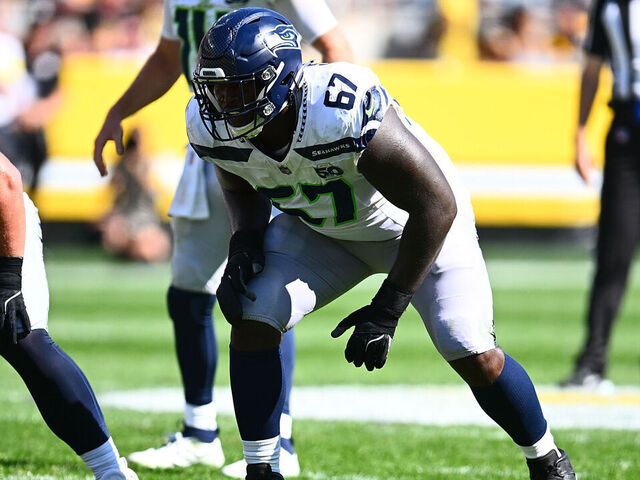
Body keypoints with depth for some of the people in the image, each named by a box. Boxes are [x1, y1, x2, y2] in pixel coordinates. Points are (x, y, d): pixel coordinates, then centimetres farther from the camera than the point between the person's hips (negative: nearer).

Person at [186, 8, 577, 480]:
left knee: (473, 356, -15)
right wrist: (245, 241, -17)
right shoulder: (215, 128, -22)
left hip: (416, 222, -5)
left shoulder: (343, 114, -41)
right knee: (253, 317, -16)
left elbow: (436, 206, -33)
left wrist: (387, 309, -31)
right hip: (322, 227, 5)